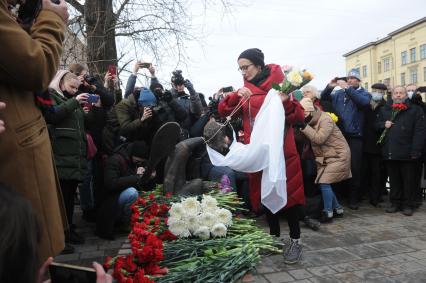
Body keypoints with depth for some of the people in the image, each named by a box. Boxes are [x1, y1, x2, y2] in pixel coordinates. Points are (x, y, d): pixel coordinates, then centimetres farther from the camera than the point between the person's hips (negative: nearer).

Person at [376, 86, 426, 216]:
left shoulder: (416, 110, 1)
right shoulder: (384, 110, 15)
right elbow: (376, 125, 20)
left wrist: (416, 151, -15)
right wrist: (383, 124, -4)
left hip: (407, 153, -3)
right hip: (390, 153, 4)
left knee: (409, 180, 6)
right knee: (394, 179, 12)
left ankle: (408, 205, 17)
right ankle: (395, 203, 22)